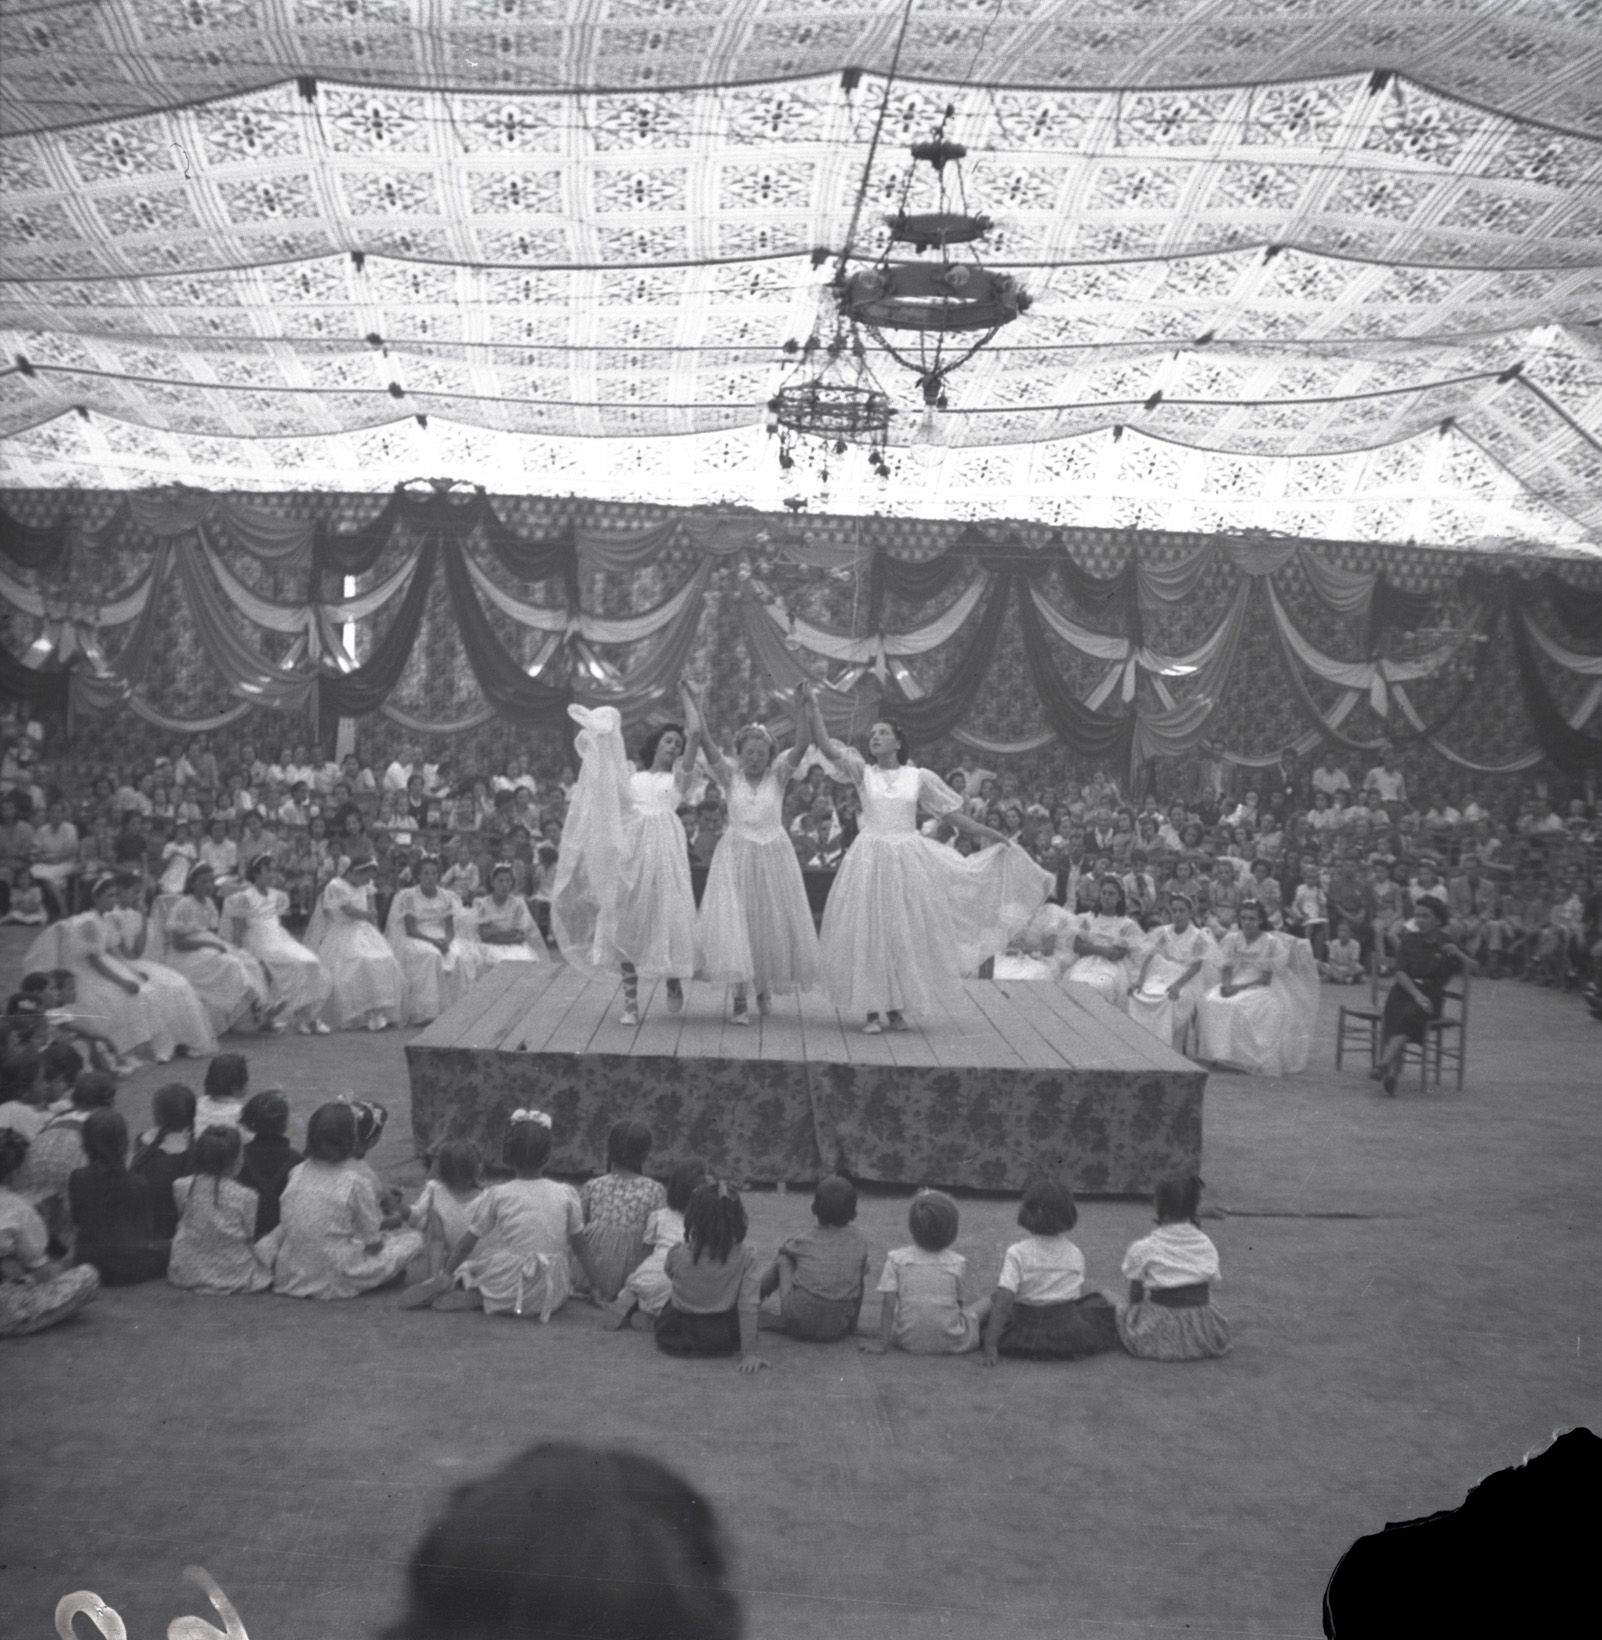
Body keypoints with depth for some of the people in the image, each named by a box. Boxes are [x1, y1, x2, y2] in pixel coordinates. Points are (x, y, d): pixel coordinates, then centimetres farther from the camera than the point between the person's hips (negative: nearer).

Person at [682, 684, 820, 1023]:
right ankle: (740, 999, -8)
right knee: (734, 924, -9)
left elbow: (802, 744, -14)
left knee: (773, 923, 7)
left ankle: (764, 986, 30)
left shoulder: (777, 775, 1)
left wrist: (800, 709, -24)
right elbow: (701, 737, -7)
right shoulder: (730, 775, 0)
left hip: (774, 855, 1)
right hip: (736, 854, -1)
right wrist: (690, 702, -6)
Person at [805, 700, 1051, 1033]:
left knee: (905, 934, 4)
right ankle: (871, 1011, 6)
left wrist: (995, 836, 4)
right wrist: (813, 707, -16)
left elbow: (954, 815, 8)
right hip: (871, 858, -1)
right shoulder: (863, 772, 5)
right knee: (868, 933, -2)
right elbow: (826, 746, -7)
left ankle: (896, 1007, 17)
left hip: (910, 859, 1)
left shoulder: (919, 777, 5)